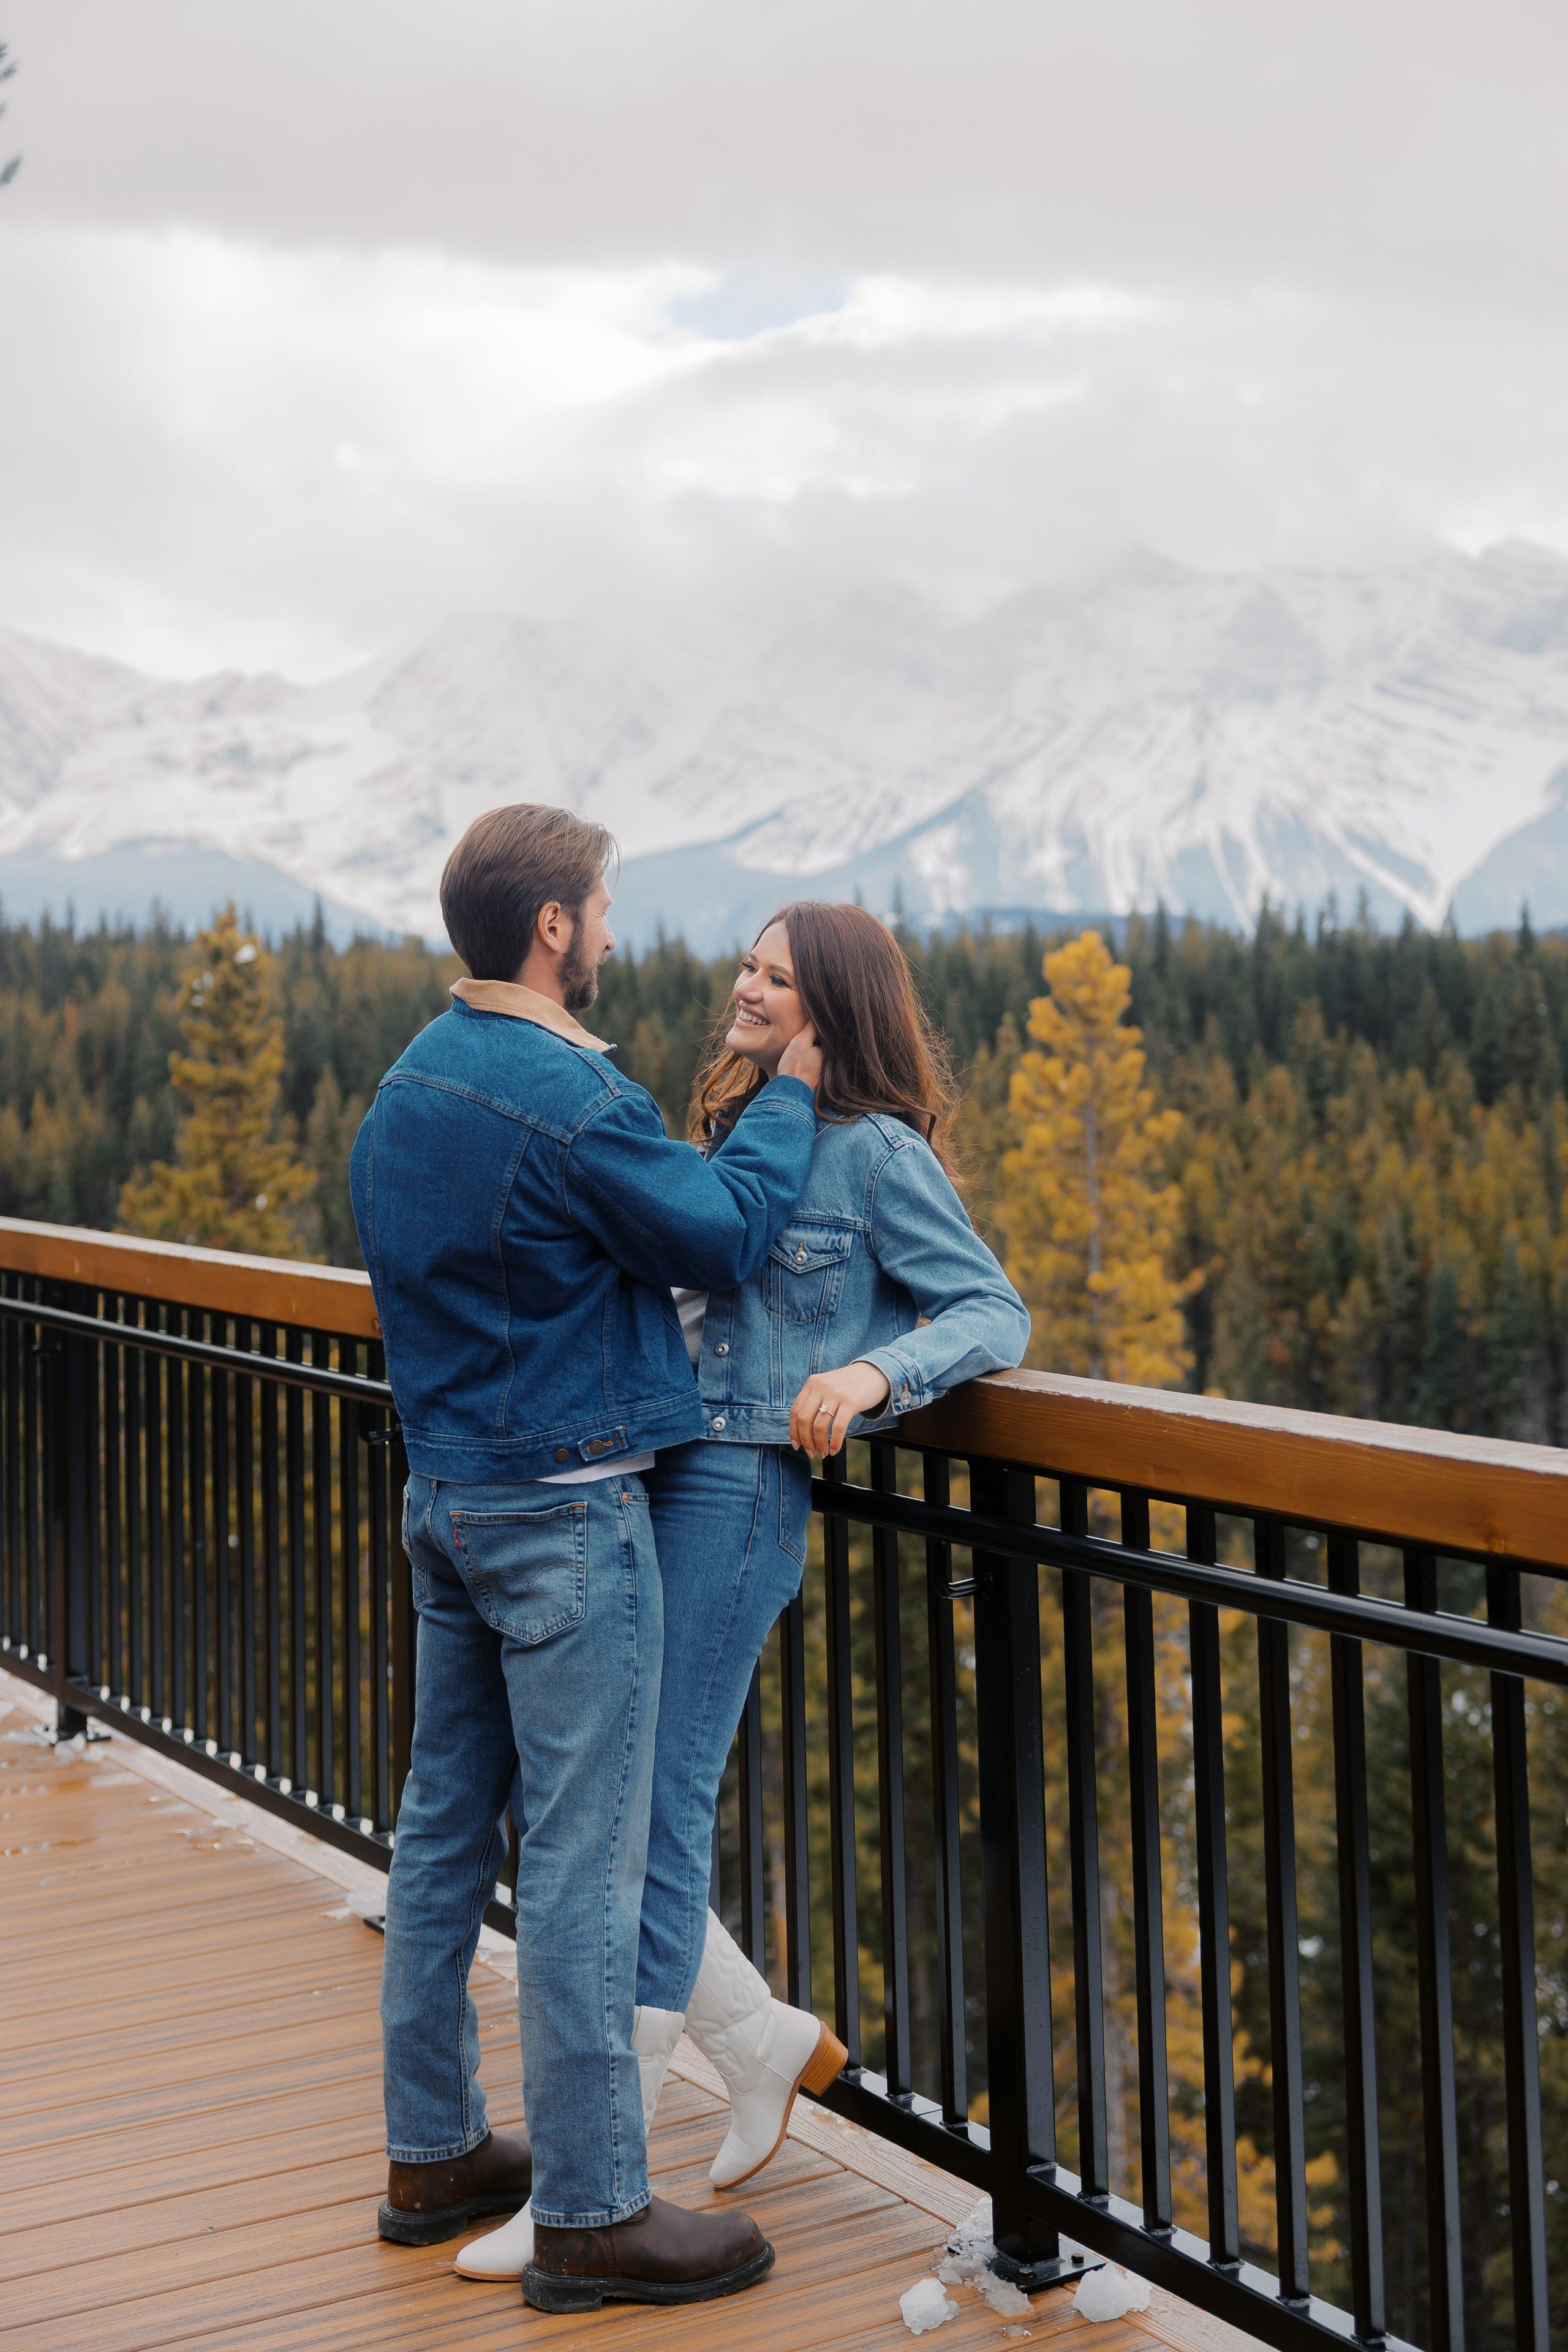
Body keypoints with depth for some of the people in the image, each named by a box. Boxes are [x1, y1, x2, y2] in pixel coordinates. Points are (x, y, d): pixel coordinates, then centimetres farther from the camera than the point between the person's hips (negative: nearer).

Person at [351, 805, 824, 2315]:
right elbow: (726, 1238, -13)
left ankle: (432, 2152, 27)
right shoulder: (566, 1097, -19)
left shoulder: (407, 1084, 10)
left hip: (443, 1495, 9)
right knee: (583, 1860, -2)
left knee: (447, 1826, 15)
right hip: (565, 1511, -9)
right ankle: (590, 2211, 6)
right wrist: (789, 1096, 0)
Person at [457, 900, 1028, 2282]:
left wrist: (870, 1371, -24)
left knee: (654, 1817, -5)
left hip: (744, 1490, -8)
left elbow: (995, 1313, -8)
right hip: (656, 1471, 8)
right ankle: (762, 2042, 26)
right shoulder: (736, 1123, 18)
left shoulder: (876, 1149, -5)